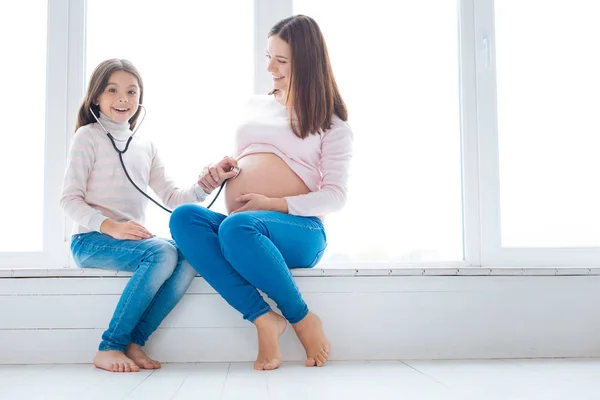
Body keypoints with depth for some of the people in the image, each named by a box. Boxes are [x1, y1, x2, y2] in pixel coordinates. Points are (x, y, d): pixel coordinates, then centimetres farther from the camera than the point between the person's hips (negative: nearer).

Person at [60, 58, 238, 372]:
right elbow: (69, 199, -7)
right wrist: (111, 226, -21)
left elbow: (172, 198, 11)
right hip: (90, 240, -5)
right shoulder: (87, 137, 1)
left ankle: (134, 342, -17)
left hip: (131, 239, 5)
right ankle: (110, 347, -21)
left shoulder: (145, 147, 18)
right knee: (162, 252, -31)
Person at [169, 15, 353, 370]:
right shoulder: (257, 106, 23)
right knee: (184, 217, -27)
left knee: (237, 227, -38)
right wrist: (218, 172, 8)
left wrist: (274, 203, -14)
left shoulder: (330, 122, 7)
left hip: (298, 230, -5)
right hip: (241, 229, 5)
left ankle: (303, 318, -18)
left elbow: (336, 196, -2)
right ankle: (264, 319, -29)